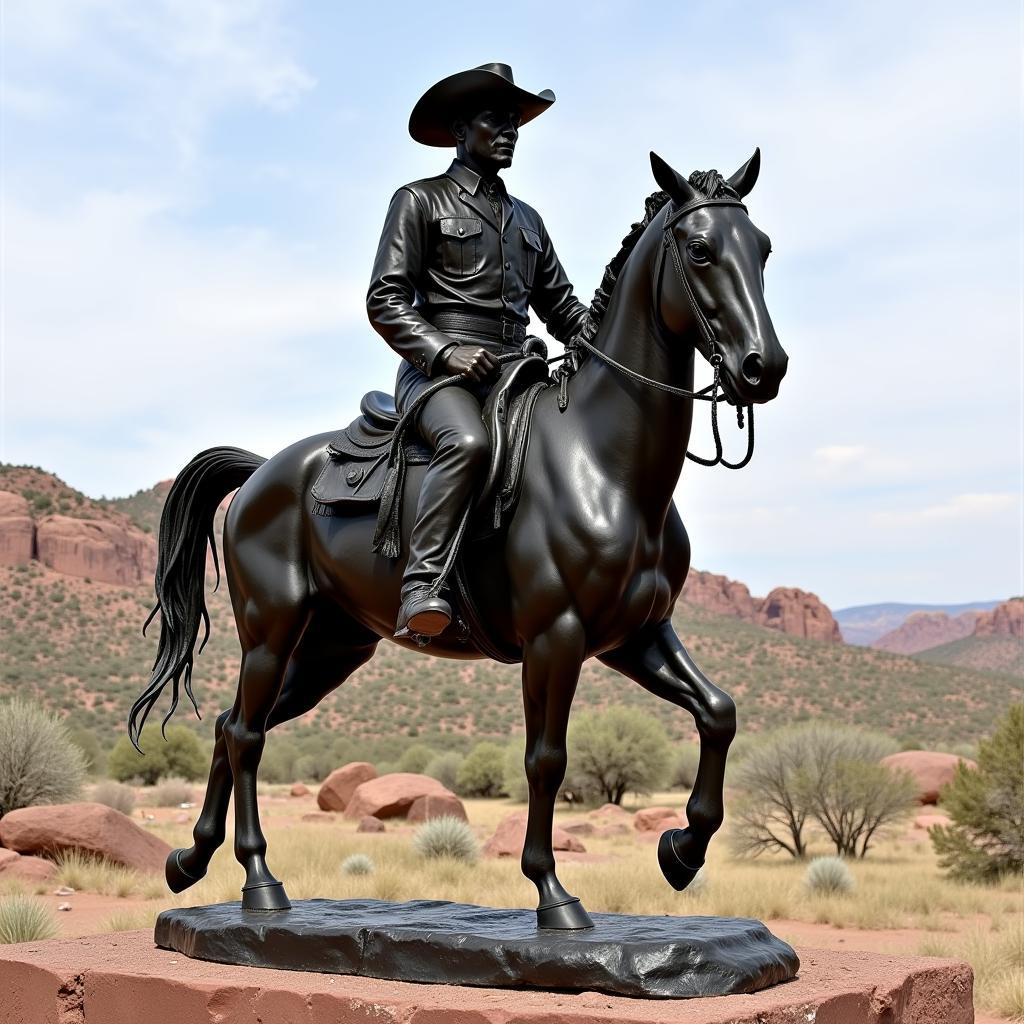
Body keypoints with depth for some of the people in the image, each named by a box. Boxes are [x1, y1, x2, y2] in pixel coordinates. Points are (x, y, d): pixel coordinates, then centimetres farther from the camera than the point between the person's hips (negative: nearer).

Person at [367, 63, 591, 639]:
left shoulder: (527, 219, 26)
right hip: (437, 371, -7)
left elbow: (562, 307, 24)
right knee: (468, 444, -38)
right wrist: (445, 351, -18)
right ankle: (423, 587, -38)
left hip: (514, 375, 7)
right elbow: (385, 301, -2)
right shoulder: (421, 201, 7)